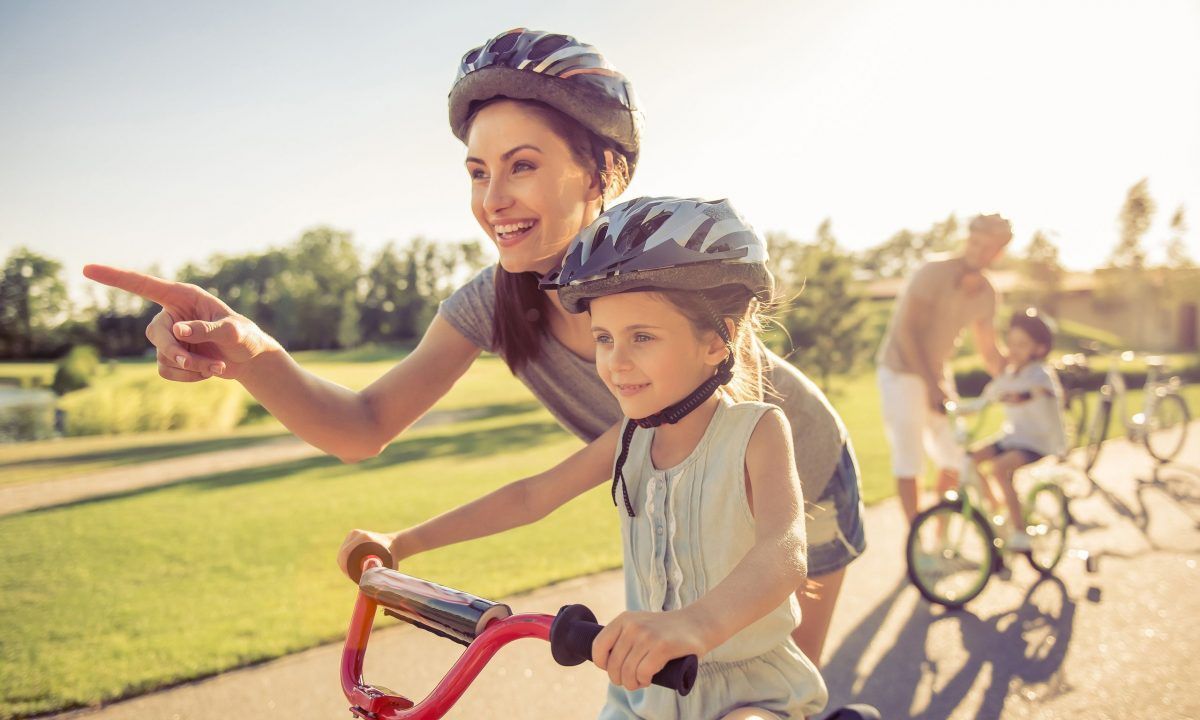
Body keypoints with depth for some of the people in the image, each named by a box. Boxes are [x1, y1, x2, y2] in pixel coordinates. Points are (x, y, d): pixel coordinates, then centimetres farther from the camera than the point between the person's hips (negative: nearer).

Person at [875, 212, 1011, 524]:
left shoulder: (986, 294, 1)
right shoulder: (933, 273, -19)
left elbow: (989, 352, 10)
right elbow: (906, 332, -24)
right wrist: (932, 385, -28)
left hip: (938, 373, 7)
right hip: (902, 371, -7)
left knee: (954, 457, 8)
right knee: (909, 460, -7)